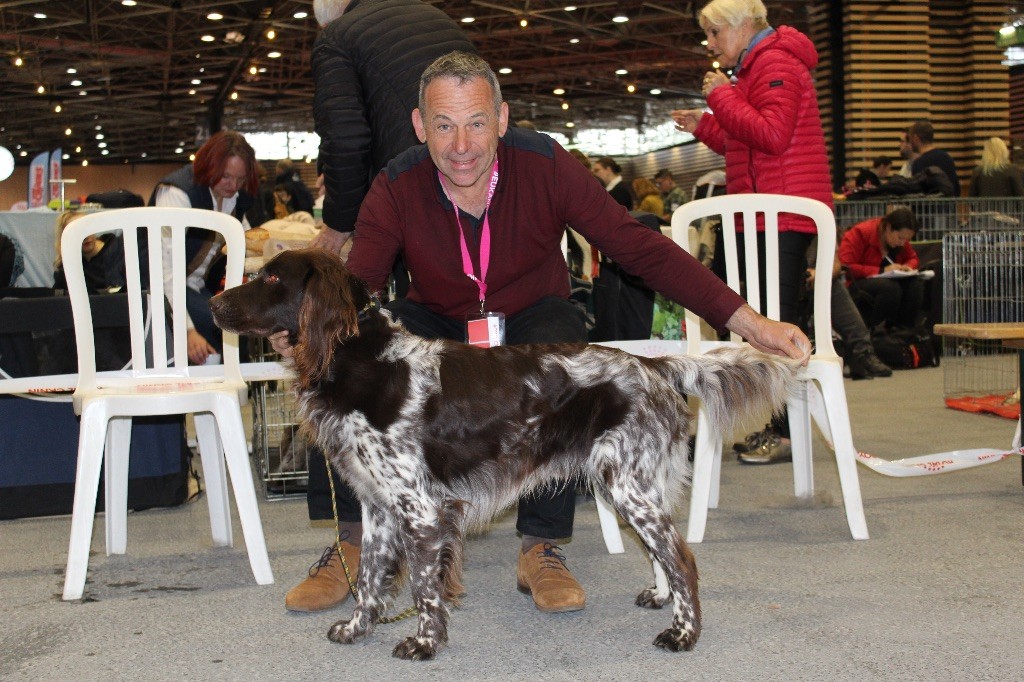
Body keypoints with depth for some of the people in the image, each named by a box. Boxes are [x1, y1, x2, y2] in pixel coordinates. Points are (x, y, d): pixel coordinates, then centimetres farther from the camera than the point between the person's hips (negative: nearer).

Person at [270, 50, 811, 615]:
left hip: (532, 319, -1)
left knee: (561, 347, -37)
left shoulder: (544, 165, -20)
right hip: (438, 327, 1)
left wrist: (747, 322, -25)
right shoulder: (396, 188, -17)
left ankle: (541, 547, -23)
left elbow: (640, 248, -19)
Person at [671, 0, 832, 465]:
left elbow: (772, 135, -20)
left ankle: (786, 432, -9)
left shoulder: (775, 64, -7)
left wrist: (722, 95, -11)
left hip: (781, 213, -11)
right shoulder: (755, 68, 25)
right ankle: (773, 426, 15)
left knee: (776, 319, -11)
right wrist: (703, 127, 17)